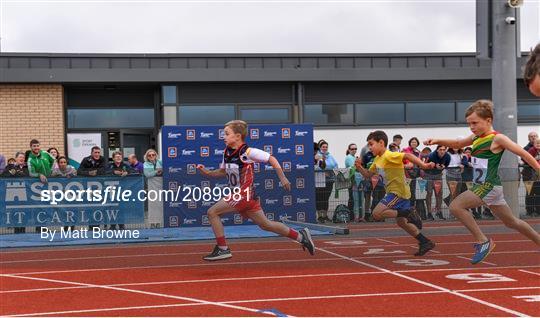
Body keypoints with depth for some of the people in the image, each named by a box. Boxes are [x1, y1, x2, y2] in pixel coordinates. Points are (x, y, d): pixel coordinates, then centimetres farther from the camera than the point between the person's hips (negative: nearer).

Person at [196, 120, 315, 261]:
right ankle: (300, 236, 24)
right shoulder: (227, 152, 9)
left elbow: (271, 158, -9)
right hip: (238, 195, 8)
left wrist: (282, 178, -6)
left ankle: (222, 249, -1)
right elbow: (222, 171, 22)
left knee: (212, 212, -8)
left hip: (245, 194, -8)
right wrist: (207, 172, 6)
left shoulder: (247, 152, -14)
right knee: (265, 224, 15)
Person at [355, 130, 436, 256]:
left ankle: (409, 213, -15)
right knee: (401, 222, 18)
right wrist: (360, 167, 1)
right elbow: (368, 175, 19)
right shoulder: (377, 160, 11)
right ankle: (425, 242, 22)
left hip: (398, 192, -10)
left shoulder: (389, 156, -18)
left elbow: (407, 155, -30)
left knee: (377, 213, -18)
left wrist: (423, 165, -40)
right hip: (394, 192, 10)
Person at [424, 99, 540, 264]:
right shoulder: (476, 137, 11)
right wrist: (437, 141, 11)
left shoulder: (497, 138, -11)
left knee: (456, 206, -17)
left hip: (489, 186, -9)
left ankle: (483, 241, -11)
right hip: (481, 186, 9)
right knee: (512, 222, 19)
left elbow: (523, 153, -10)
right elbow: (458, 143, 25)